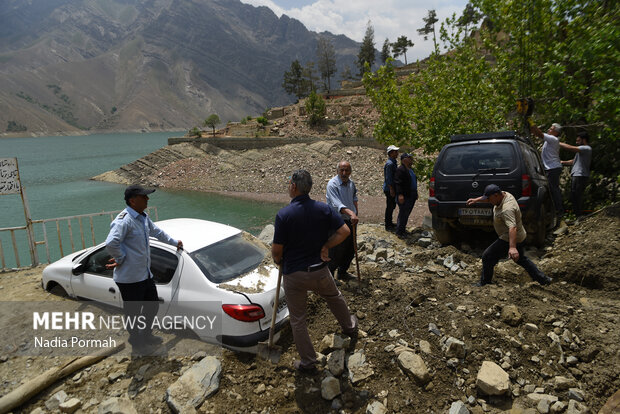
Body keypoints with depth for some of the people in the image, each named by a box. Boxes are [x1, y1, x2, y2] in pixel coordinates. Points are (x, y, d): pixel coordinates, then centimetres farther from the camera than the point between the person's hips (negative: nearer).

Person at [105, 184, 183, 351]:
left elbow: (156, 232, 27)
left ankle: (146, 335, 45)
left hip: (146, 275, 10)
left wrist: (174, 242, 33)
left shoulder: (143, 217, 9)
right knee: (133, 313, 9)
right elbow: (111, 244, -35)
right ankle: (136, 342, 31)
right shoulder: (124, 220, -22)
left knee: (153, 306, 23)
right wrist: (121, 259, -20)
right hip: (130, 279, -10)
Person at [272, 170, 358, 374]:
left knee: (297, 319, 14)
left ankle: (308, 362, 26)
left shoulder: (284, 214, -19)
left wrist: (278, 261, 8)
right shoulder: (323, 209, -8)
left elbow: (277, 250, -13)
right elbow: (344, 231, -7)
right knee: (335, 297, 32)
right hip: (320, 270, 4)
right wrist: (326, 246, 0)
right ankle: (350, 327, 54)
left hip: (293, 274, -3)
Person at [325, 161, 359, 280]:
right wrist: (351, 213, -48)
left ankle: (342, 272, 37)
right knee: (336, 252, -3)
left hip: (350, 221, 8)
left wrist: (356, 210, 15)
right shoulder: (332, 184, -19)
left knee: (350, 250, 17)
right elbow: (337, 204, -33)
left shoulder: (351, 183, 5)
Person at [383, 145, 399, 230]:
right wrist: (391, 189, -24)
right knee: (390, 207, -3)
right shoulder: (389, 163, -18)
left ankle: (389, 223, 28)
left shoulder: (393, 162, 14)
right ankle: (388, 225, 6)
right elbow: (388, 178, -22)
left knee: (392, 206, 17)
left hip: (391, 189, 10)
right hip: (389, 189, -10)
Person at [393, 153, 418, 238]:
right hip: (404, 197, -9)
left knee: (406, 214, 13)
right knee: (403, 214, -5)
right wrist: (400, 194, -27)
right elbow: (397, 183, -20)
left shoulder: (410, 169, 18)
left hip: (411, 196, 9)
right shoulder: (400, 170, -12)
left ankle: (403, 229, 23)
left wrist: (415, 193, 25)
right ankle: (399, 232, 2)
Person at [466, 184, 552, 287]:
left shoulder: (507, 209, -32)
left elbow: (512, 228, -42)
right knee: (521, 259, 27)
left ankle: (484, 284, 8)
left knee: (487, 257, -3)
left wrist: (512, 247, -49)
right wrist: (476, 200, 17)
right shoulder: (504, 194, -3)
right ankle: (543, 279, 35)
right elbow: (489, 196, 19)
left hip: (511, 239, -10)